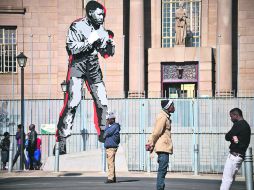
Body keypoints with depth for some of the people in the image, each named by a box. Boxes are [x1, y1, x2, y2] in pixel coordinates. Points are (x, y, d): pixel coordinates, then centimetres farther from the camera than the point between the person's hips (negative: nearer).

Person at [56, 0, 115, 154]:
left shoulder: (100, 29, 8)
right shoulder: (77, 26, -10)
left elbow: (107, 53, 13)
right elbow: (72, 48, -19)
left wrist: (110, 40, -5)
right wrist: (90, 41, -22)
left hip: (93, 66, 6)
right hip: (78, 65, -6)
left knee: (102, 101, 3)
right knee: (73, 101, -16)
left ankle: (104, 135, 20)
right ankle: (62, 139, -13)